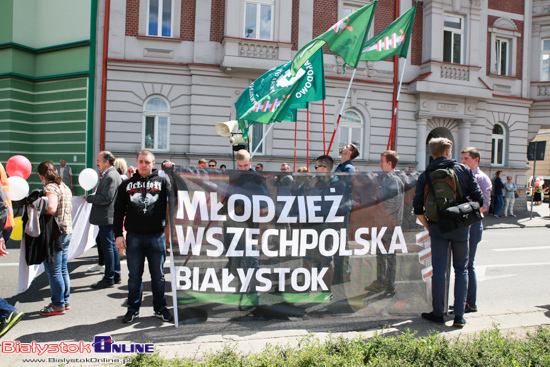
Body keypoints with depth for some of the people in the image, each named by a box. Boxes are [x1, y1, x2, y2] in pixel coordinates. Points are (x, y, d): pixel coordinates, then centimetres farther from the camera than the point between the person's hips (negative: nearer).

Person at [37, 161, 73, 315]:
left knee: (53, 271, 1)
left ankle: (58, 305, 9)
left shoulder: (50, 187, -13)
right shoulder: (65, 187, 14)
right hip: (67, 230, 9)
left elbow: (51, 209, -28)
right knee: (63, 269, 16)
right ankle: (65, 301, 25)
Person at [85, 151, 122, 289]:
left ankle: (109, 278, 5)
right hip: (109, 217, 11)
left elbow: (106, 198, -23)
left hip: (107, 218, -11)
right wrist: (92, 197, 9)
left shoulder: (110, 176, -18)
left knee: (107, 247, -3)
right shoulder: (111, 174, 15)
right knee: (112, 246, 15)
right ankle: (116, 276, 24)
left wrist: (89, 198, -12)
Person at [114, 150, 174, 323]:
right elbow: (119, 211, 9)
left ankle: (160, 308, 23)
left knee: (158, 275, 9)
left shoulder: (162, 181, 4)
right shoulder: (127, 184, 9)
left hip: (157, 236, -1)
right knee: (134, 275, 11)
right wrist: (118, 234, 2)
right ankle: (133, 309, 24)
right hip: (133, 237, 2)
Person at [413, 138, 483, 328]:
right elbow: (478, 200, -1)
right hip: (460, 226, 0)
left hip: (438, 227, 0)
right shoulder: (464, 170, 1)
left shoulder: (425, 176, 0)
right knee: (461, 269, 11)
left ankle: (438, 314, 13)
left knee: (438, 270, 6)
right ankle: (459, 315, 12)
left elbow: (418, 209, -4)